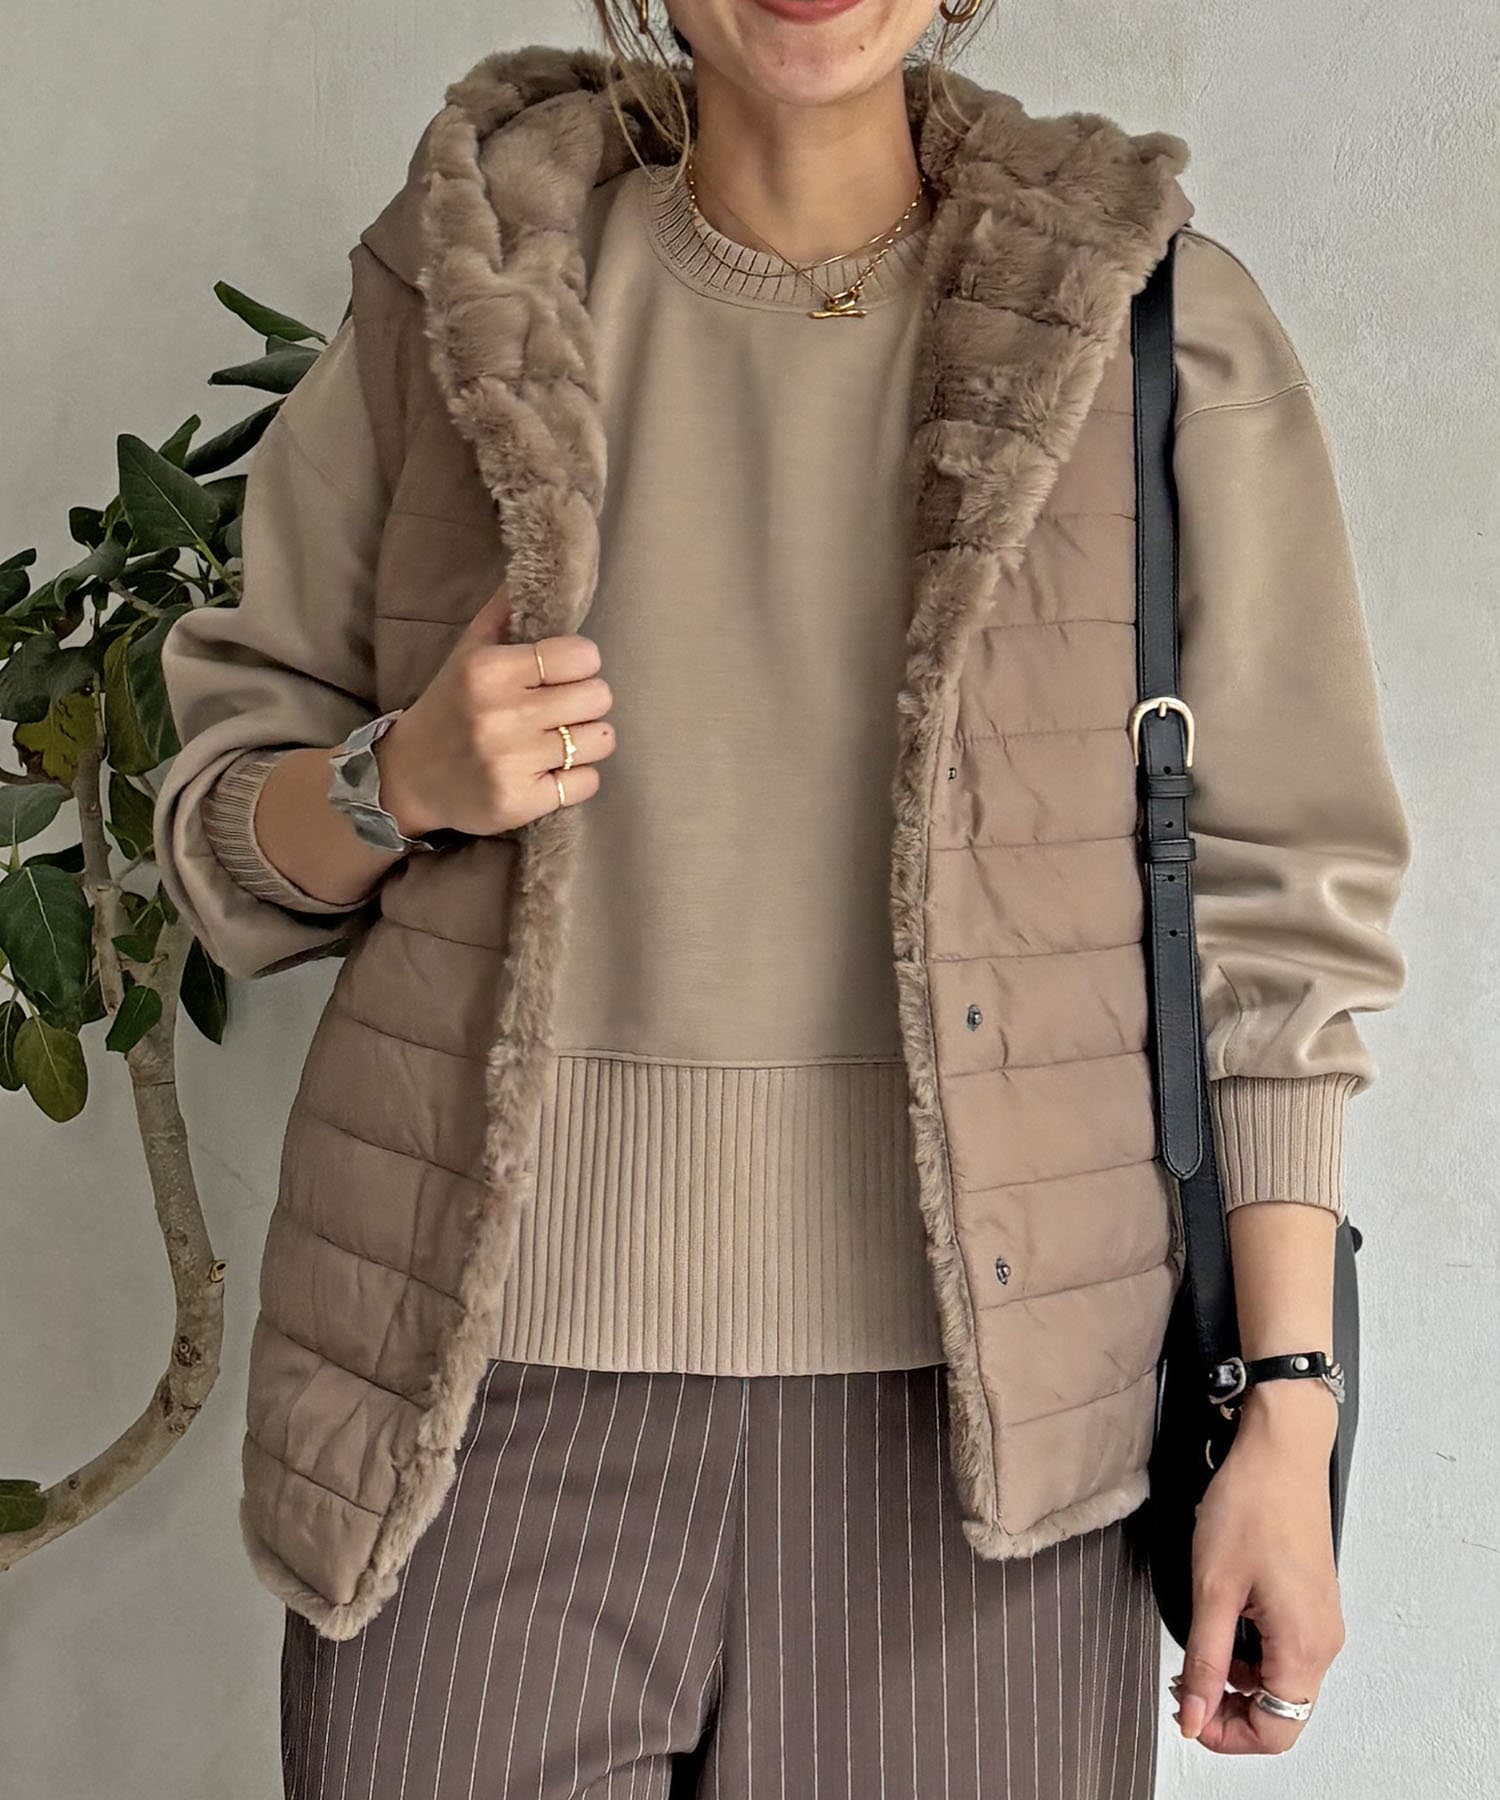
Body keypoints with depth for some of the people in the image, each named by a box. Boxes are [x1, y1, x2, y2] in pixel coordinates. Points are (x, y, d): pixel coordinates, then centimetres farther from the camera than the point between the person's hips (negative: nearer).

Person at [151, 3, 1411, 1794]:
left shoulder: (1168, 336, 0)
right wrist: (404, 779, -12)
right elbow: (227, 829, 11)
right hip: (490, 1369, 1)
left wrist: (1291, 1413, -4)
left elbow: (1272, 905, 0)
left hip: (961, 1394, 0)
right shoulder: (456, 294, 4)